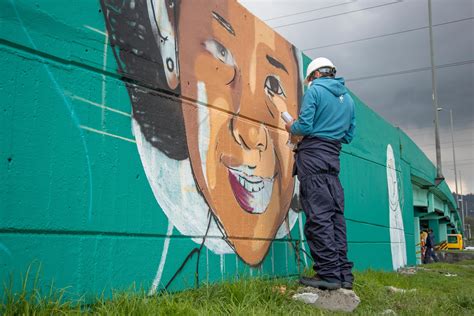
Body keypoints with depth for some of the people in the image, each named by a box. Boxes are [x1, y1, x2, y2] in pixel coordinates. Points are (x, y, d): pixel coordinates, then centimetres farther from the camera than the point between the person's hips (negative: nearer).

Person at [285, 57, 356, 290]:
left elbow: (305, 126, -10)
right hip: (333, 157, 7)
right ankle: (343, 274, 6)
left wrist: (291, 127, 9)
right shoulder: (348, 98, 20)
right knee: (336, 214, 6)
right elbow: (348, 136, 21)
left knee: (318, 215, -9)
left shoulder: (315, 90, -2)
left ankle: (329, 273, -11)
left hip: (312, 154, -7)